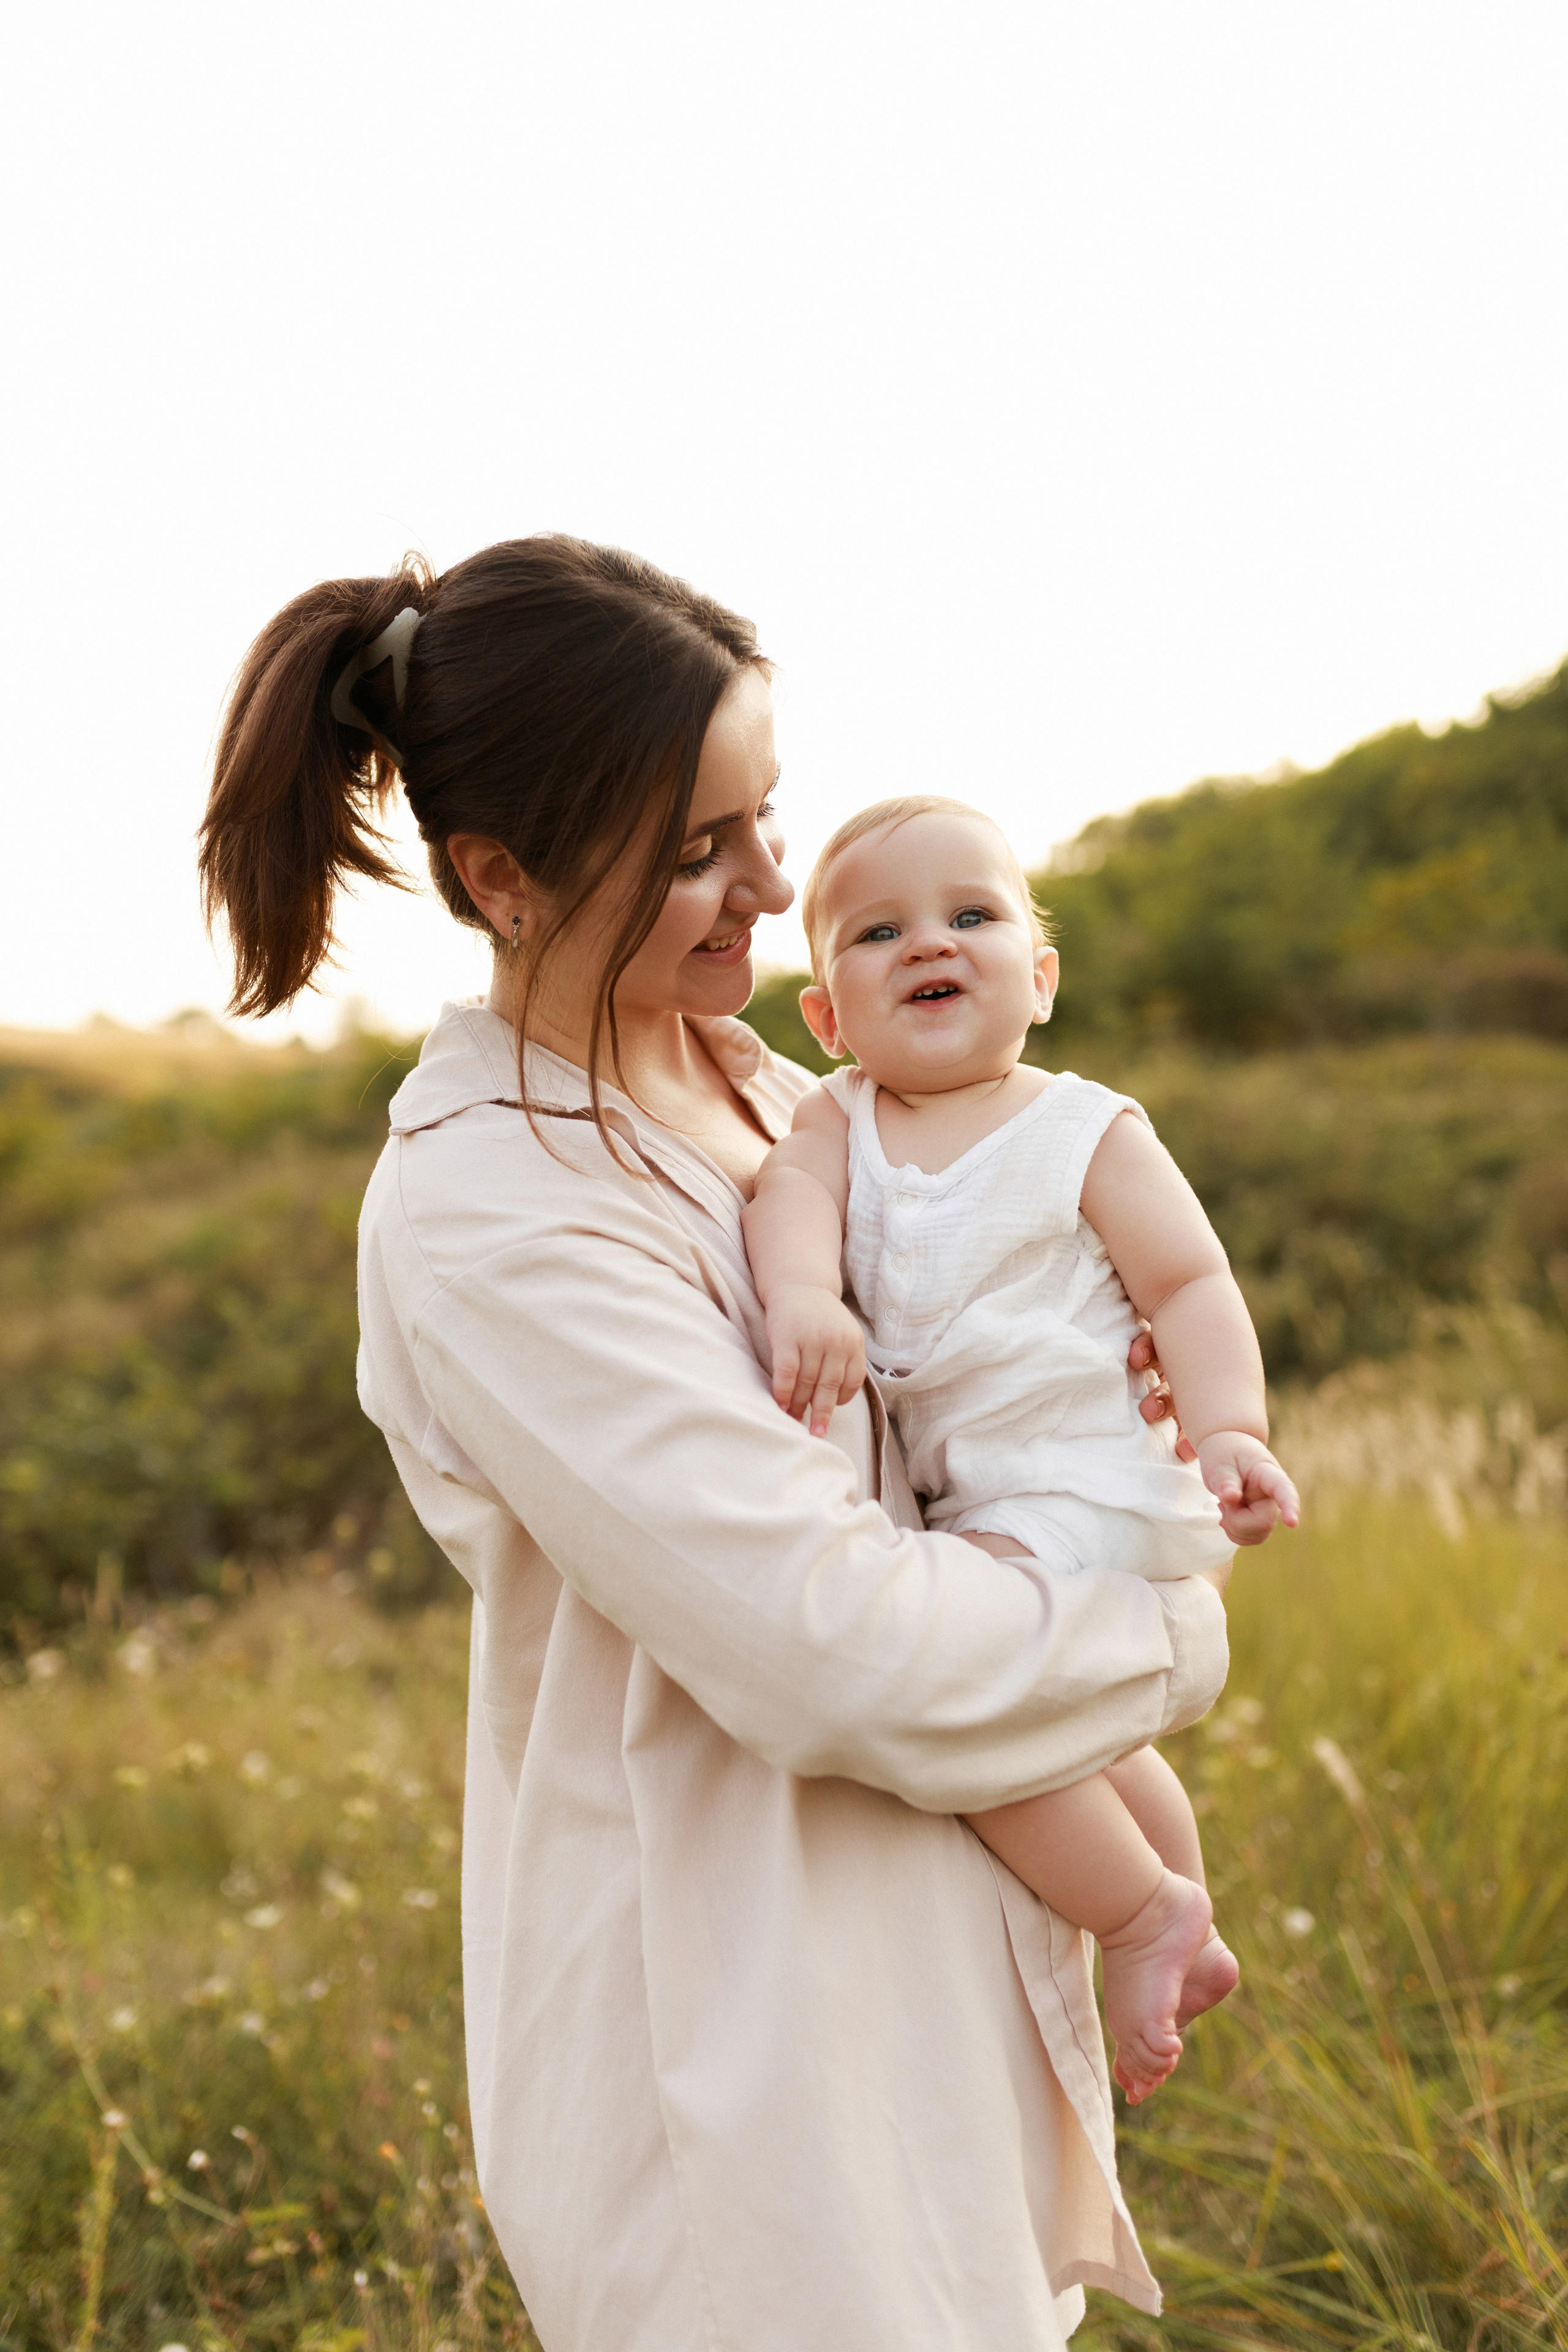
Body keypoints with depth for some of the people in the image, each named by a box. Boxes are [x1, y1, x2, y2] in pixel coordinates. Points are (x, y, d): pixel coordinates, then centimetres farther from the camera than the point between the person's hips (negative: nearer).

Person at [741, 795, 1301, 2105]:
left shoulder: (1088, 1131, -6)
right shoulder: (840, 1120, 3)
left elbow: (1189, 1284, -10)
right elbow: (792, 1189, -18)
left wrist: (1228, 1430, -26)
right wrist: (802, 1294, -41)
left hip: (1079, 1483, -7)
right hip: (972, 1503, 7)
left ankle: (1142, 1914, -10)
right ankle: (1187, 1936, 49)